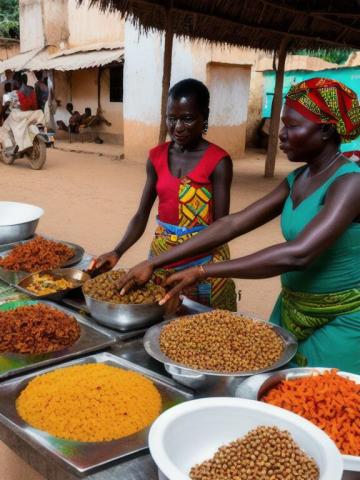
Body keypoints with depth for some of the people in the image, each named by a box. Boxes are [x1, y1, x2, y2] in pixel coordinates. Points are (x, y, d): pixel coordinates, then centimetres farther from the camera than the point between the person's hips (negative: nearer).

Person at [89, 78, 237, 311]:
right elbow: (142, 215, 1)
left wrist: (181, 262, -28)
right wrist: (117, 252, -15)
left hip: (203, 261, -4)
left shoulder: (218, 161, -12)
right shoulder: (157, 157, 2)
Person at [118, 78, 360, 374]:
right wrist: (154, 263, -8)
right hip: (291, 312, 7)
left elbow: (298, 254, -33)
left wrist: (202, 272, -28)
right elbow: (232, 224, -2)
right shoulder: (296, 180, 3)